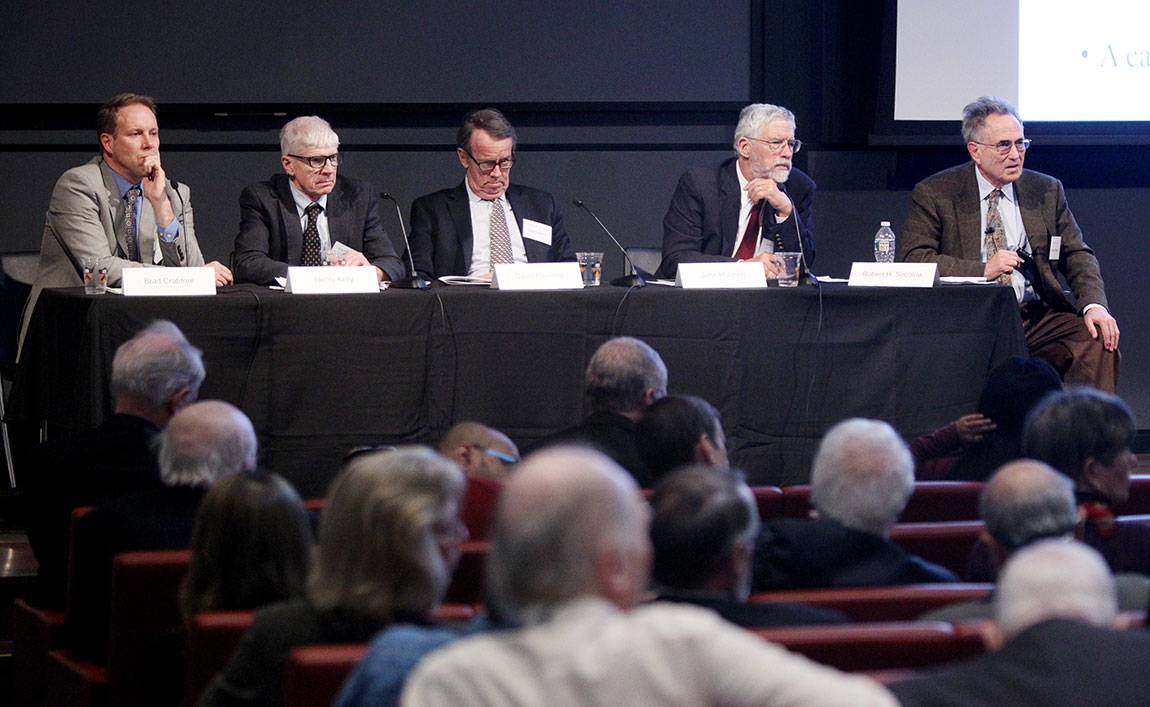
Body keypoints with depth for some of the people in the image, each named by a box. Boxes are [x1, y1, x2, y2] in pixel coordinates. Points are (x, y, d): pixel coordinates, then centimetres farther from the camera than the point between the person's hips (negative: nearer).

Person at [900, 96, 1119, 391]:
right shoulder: (934, 194, 4)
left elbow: (1077, 255, 14)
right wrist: (983, 270, -16)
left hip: (1038, 317, 3)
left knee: (1099, 340, -23)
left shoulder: (1046, 190, 16)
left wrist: (1094, 305, -7)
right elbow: (913, 259, -6)